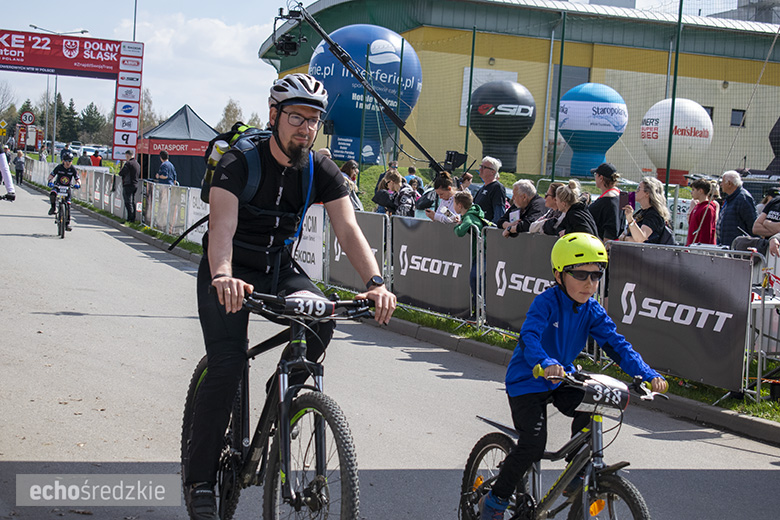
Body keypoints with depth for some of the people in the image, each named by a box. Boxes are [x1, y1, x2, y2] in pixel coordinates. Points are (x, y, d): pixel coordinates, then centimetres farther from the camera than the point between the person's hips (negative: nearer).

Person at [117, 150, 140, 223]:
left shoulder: (128, 163, -16)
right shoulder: (137, 164, 12)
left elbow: (121, 173, -16)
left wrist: (122, 167, 2)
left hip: (128, 185, -8)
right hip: (135, 184, 8)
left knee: (128, 202, -6)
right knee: (133, 202, 12)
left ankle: (130, 218, -9)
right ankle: (133, 218, 14)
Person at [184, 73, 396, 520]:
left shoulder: (322, 171, -9)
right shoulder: (240, 162, -21)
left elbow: (348, 229, -19)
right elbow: (222, 226, -35)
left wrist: (376, 281, -37)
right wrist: (223, 278, -55)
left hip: (280, 267, 4)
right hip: (231, 270, -4)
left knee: (321, 320, -26)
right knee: (228, 365, -20)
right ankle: (200, 479, -6)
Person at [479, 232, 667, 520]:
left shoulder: (592, 310, -5)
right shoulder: (546, 302, -23)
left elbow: (616, 344, -10)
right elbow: (528, 337, -38)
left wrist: (648, 374, -25)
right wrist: (546, 364, -60)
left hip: (562, 380, 6)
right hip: (527, 381, -6)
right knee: (532, 446, -16)